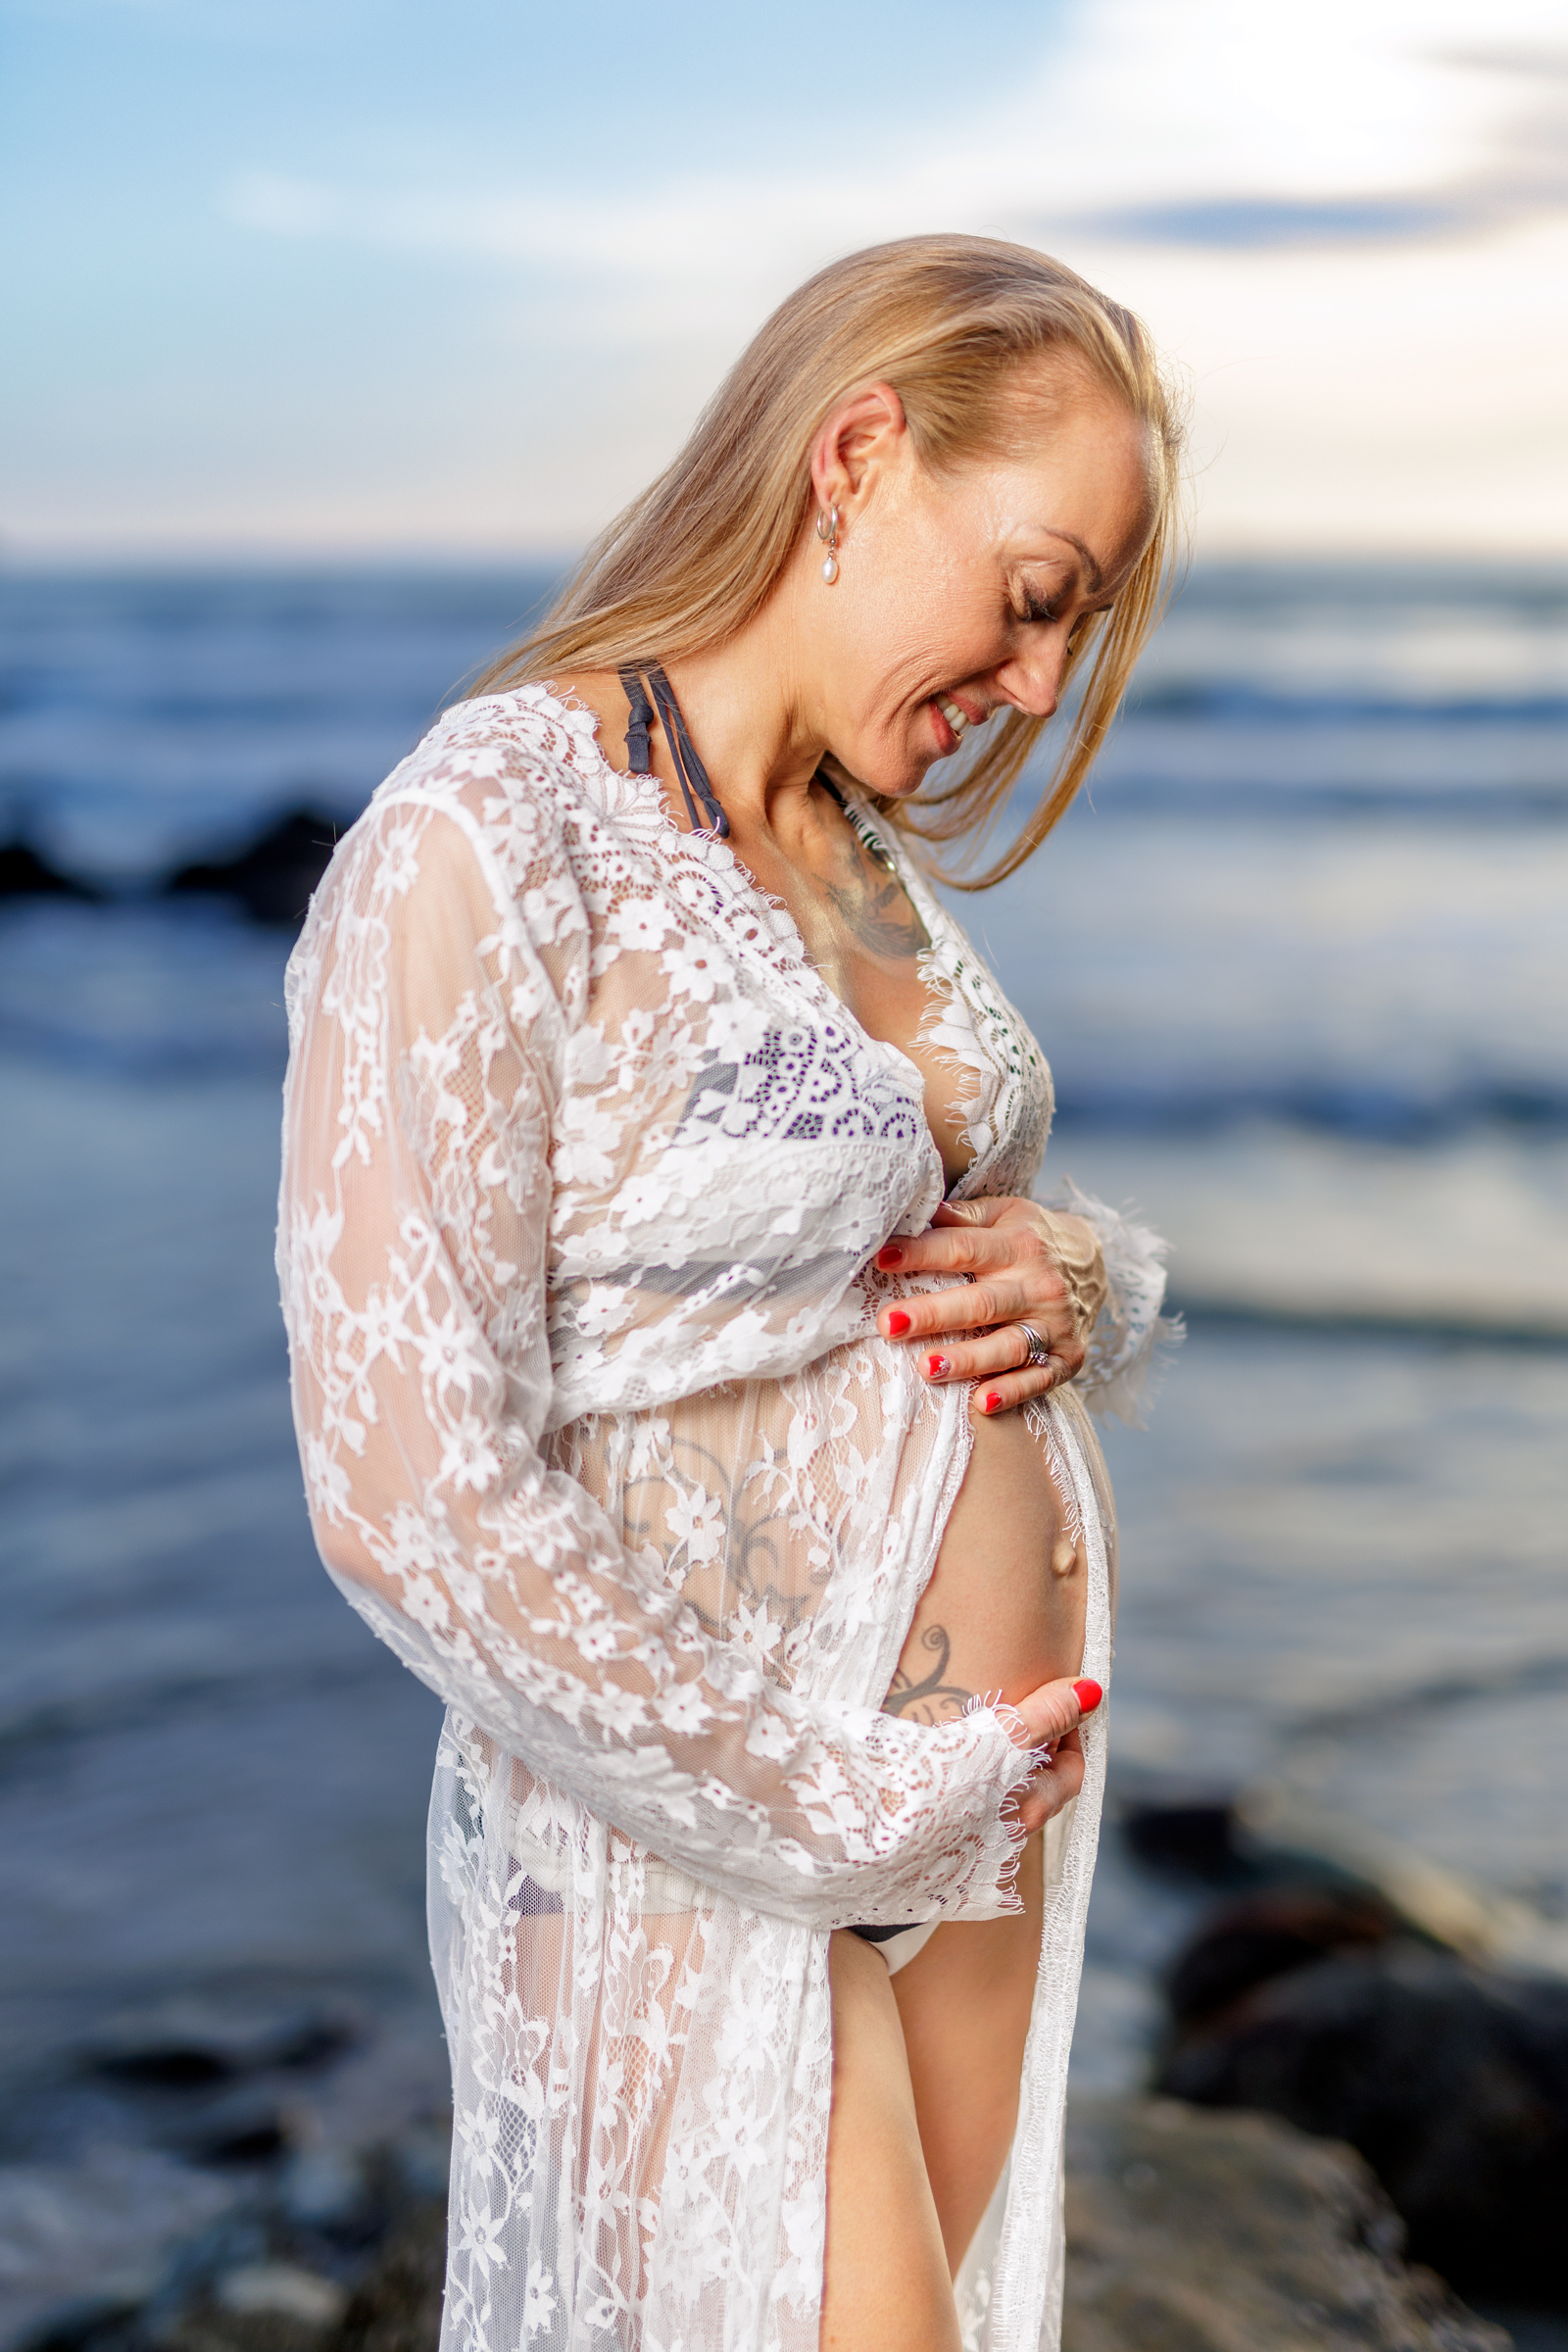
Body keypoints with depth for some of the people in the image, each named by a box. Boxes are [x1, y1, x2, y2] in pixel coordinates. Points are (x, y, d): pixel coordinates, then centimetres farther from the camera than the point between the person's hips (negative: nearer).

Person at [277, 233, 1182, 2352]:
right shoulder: (485, 842, -19)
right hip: (712, 1837, -8)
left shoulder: (871, 857, 6)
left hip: (1001, 1778, 8)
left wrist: (1077, 1281, -4)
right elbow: (413, 1493, -24)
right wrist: (836, 1813, -16)